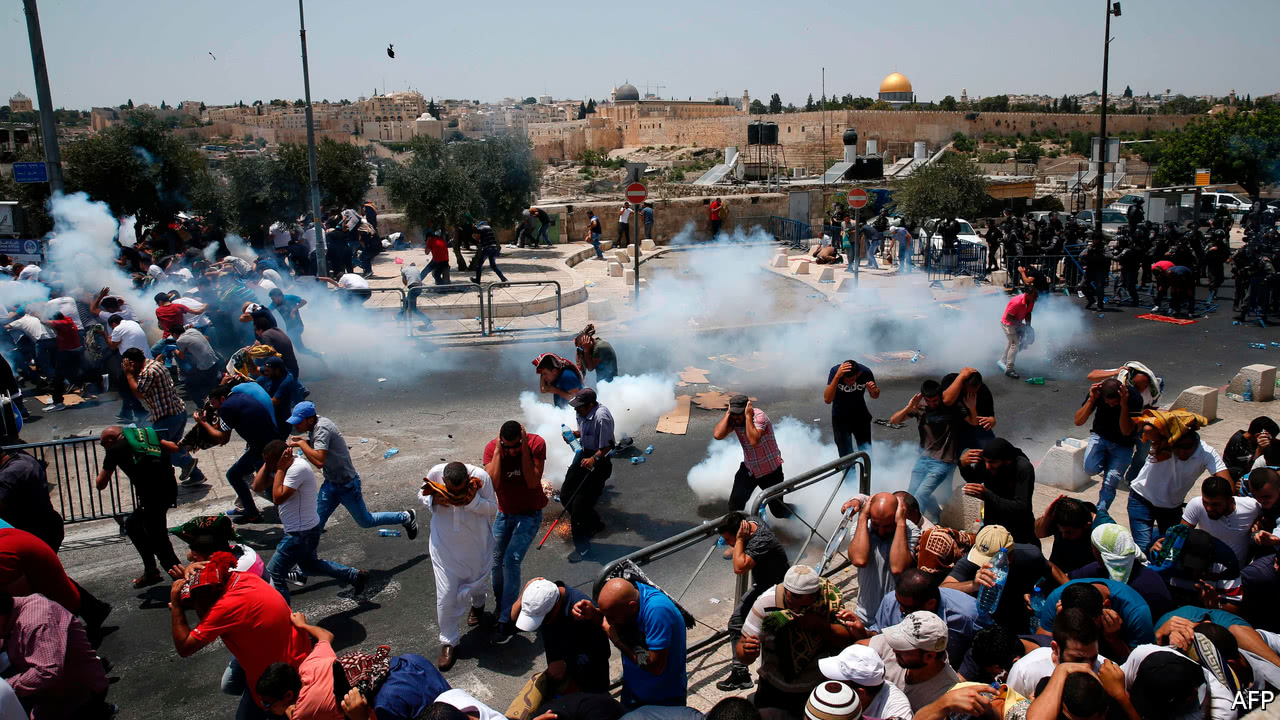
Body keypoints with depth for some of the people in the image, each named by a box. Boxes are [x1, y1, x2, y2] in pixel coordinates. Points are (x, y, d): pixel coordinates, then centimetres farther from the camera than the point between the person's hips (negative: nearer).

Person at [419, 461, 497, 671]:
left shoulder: (481, 477, -27)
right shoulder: (434, 474, -23)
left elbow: (493, 509, -15)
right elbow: (422, 495, -3)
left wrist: (473, 501, -34)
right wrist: (434, 499, -25)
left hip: (476, 544, 0)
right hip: (444, 545, 0)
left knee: (476, 582, 23)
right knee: (446, 595, 0)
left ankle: (477, 604, 61)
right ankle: (448, 642, 20)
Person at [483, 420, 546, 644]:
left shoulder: (536, 443, -20)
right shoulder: (491, 448, -15)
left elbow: (533, 482, -26)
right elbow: (492, 484, -26)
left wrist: (524, 448, -29)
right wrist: (499, 450, -28)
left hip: (530, 514, -3)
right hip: (504, 513, 4)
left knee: (511, 561, -17)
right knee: (496, 563, 8)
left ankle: (506, 622, -11)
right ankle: (501, 607, 34)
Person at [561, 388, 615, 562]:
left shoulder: (602, 417, -27)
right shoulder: (583, 413, -1)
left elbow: (607, 446, -23)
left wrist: (594, 459, -36)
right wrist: (574, 434, -1)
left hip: (599, 461, -9)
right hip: (585, 456, 9)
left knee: (580, 504, -8)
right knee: (566, 494, 14)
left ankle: (582, 547, 9)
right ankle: (594, 524, 35)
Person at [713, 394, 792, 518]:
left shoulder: (759, 416, -24)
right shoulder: (733, 419, -8)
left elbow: (754, 441, -39)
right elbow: (717, 435, -25)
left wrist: (748, 416, -34)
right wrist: (728, 413, -21)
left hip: (770, 469, -5)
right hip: (749, 468, 5)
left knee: (779, 511, 5)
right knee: (735, 504, -2)